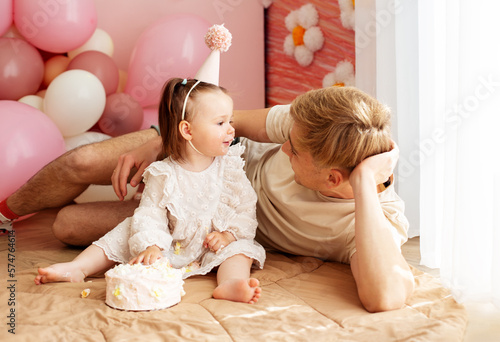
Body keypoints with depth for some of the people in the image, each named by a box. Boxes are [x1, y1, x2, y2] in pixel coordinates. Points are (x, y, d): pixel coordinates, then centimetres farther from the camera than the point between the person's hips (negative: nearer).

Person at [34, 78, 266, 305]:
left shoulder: (230, 167, -7)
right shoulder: (164, 174, -12)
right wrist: (151, 246, -29)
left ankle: (230, 283, -54)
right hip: (170, 247, 0)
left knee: (241, 248, -26)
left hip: (215, 247, 0)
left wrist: (229, 233, -19)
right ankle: (77, 268, -7)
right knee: (125, 234, -8)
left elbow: (246, 207, -5)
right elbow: (150, 214, -14)